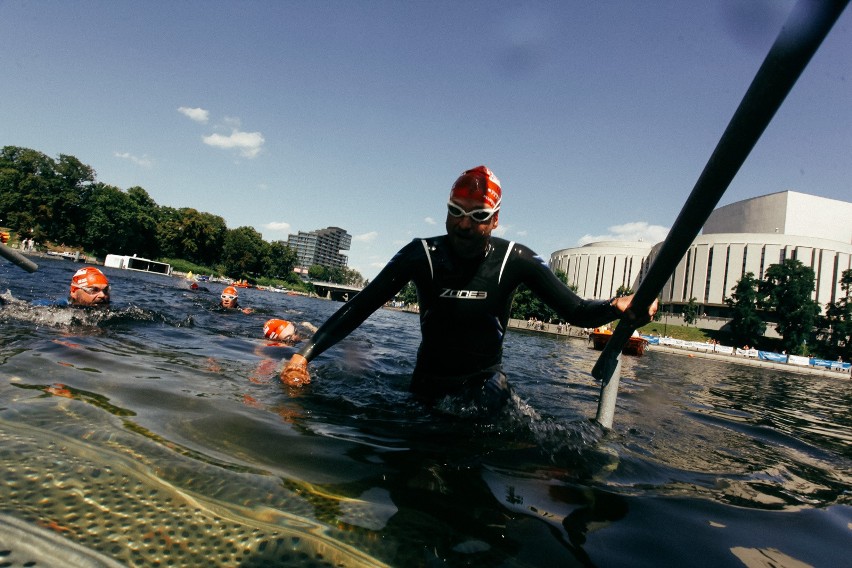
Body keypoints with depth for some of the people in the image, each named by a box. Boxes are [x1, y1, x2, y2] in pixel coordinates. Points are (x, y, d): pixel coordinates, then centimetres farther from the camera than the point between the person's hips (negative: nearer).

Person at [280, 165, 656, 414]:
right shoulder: (421, 255, -17)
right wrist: (305, 354, -27)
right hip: (428, 383, 1)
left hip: (485, 383, 0)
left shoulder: (515, 261, -16)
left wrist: (618, 307, -38)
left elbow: (576, 311, -15)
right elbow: (360, 307, -18)